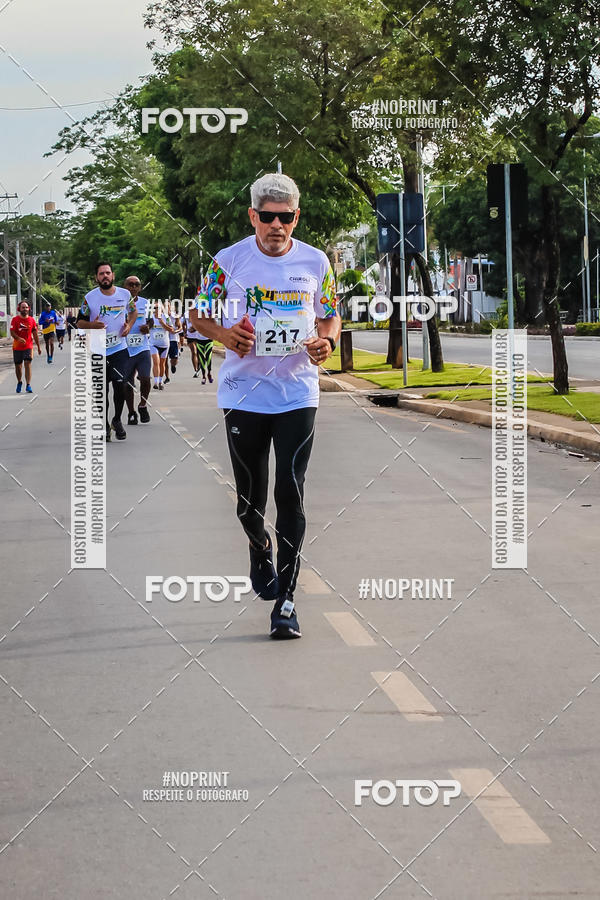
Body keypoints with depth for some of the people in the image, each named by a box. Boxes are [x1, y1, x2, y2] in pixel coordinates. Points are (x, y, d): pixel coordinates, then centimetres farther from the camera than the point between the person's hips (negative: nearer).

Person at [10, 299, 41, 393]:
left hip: (28, 346, 0)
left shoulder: (32, 320, 2)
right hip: (17, 347, 0)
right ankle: (19, 382, 33)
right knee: (18, 365, 10)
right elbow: (12, 333, -9)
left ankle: (28, 385, -15)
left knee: (28, 364, -13)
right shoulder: (15, 319, -4)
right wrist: (19, 338, -29)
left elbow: (35, 334, 8)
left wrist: (38, 347, 9)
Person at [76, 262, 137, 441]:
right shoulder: (89, 298, -5)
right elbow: (80, 322, 3)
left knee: (119, 384, -10)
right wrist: (92, 324, -18)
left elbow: (133, 311, 19)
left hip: (120, 348, 0)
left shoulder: (125, 294, -1)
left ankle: (117, 420, 12)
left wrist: (129, 325, 0)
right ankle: (105, 425, 21)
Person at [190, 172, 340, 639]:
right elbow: (199, 313, 6)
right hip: (244, 392, 0)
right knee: (250, 494, 9)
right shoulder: (229, 260, -3)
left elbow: (330, 316, 12)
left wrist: (326, 342, -11)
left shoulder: (316, 262, 1)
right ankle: (261, 554, 42)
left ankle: (285, 597, -5)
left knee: (291, 491, -9)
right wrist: (225, 335, -15)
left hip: (298, 394, 0)